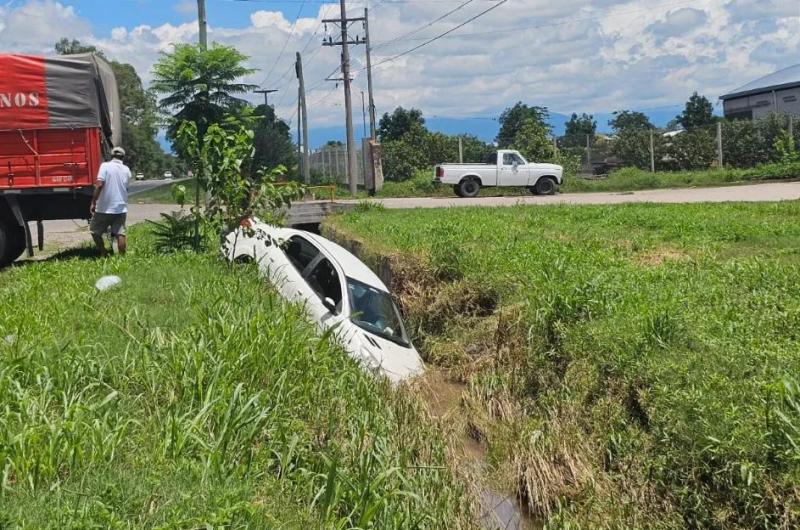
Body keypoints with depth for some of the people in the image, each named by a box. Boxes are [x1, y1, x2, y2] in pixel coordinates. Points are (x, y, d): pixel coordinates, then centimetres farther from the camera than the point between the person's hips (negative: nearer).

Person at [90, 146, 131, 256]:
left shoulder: (105, 166, -7)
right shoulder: (126, 170, 8)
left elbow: (99, 185, -16)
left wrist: (93, 202, -12)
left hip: (105, 208, -4)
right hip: (121, 207, 4)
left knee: (95, 231, 12)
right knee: (120, 233, 3)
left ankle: (104, 254, 10)